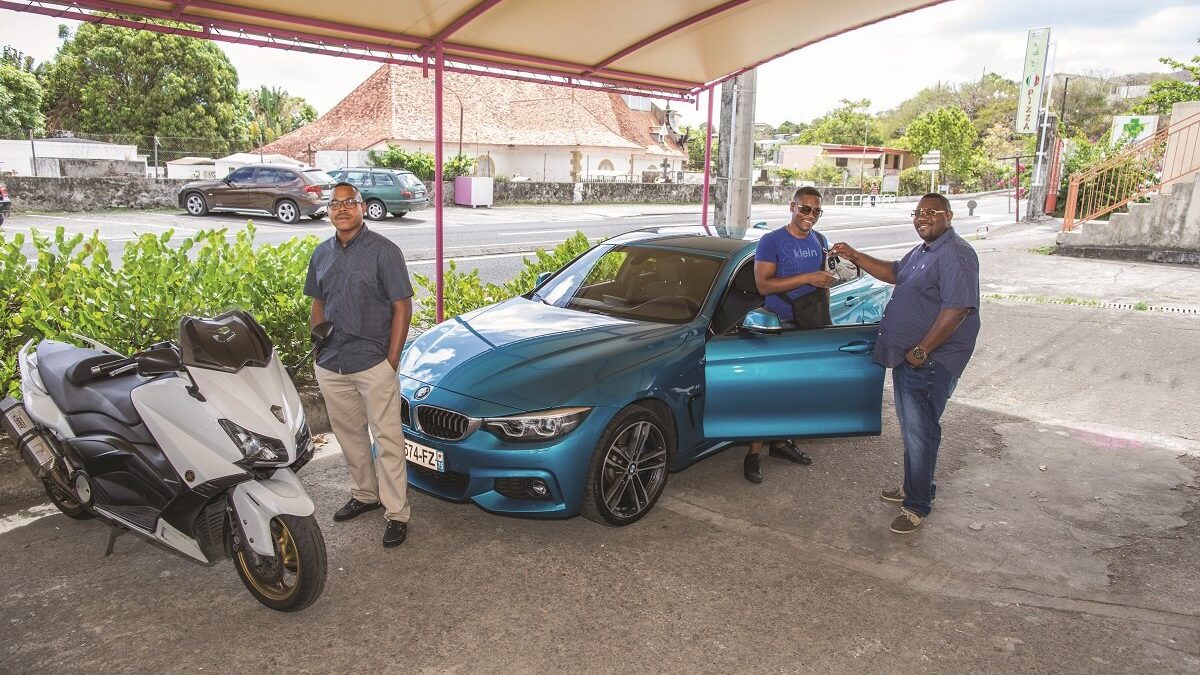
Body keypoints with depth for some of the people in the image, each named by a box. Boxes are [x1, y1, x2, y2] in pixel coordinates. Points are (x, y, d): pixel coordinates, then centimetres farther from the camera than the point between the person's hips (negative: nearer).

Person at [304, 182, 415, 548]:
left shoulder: (383, 251, -8)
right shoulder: (322, 254, 10)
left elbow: (402, 307, -9)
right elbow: (318, 305, 19)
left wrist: (391, 361, -13)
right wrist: (318, 350, 5)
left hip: (373, 364, -6)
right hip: (330, 366, 6)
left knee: (387, 438, -1)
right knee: (350, 434, 18)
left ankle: (396, 513, 6)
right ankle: (365, 494, 35)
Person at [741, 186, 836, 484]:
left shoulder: (820, 241, 11)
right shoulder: (771, 241, -9)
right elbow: (763, 284, -19)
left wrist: (823, 318, 16)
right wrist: (807, 278, -23)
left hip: (811, 326, 6)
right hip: (779, 327, -6)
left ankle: (780, 441, 27)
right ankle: (754, 452, -2)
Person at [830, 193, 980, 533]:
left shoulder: (955, 254, -18)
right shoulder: (922, 251, 15)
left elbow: (957, 308, -25)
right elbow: (895, 273, 31)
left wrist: (922, 351, -23)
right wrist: (855, 257, 19)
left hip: (930, 361, -10)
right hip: (906, 356, 10)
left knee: (920, 432, -3)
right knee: (911, 428, 19)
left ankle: (917, 506, 8)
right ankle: (913, 486, 35)